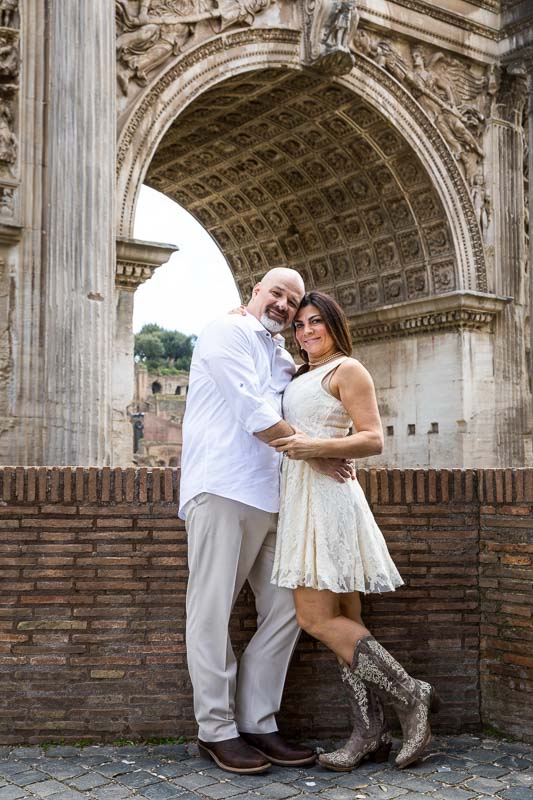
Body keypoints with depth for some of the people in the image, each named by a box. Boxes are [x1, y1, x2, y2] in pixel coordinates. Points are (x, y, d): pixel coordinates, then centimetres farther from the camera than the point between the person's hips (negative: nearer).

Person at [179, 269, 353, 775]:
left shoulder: (280, 355, 25)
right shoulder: (227, 333, 0)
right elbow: (251, 410, -11)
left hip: (270, 498, 9)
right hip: (222, 488, -8)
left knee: (285, 608, 5)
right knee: (213, 612, -4)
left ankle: (256, 723, 13)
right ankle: (216, 730, 6)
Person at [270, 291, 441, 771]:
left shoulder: (346, 369, -2)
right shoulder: (300, 378, 22)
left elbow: (373, 439, -10)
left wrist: (316, 446, -25)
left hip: (327, 497, -8)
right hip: (303, 497, 8)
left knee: (316, 617, -14)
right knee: (343, 621, 5)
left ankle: (410, 696, -3)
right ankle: (371, 732, 8)